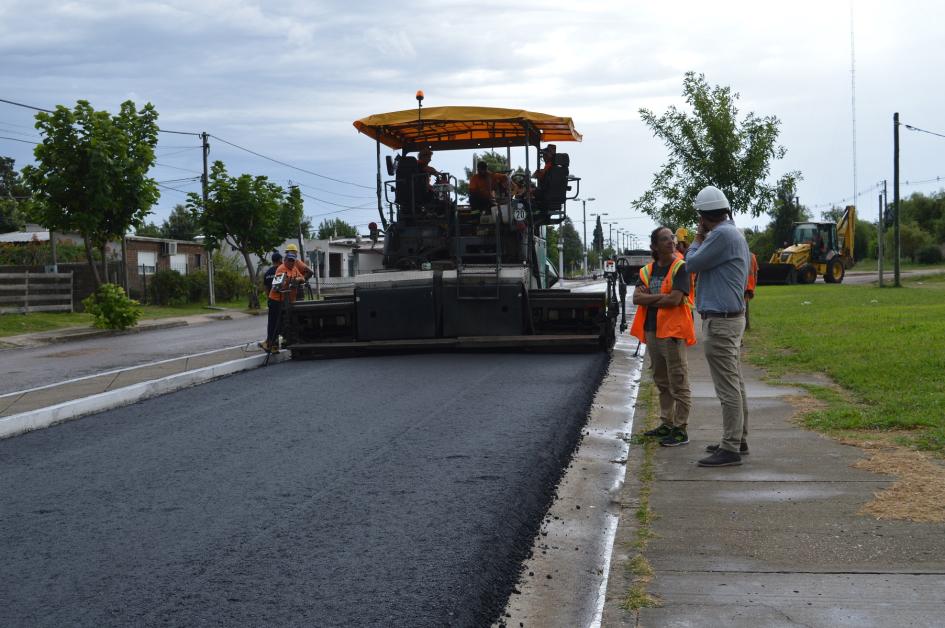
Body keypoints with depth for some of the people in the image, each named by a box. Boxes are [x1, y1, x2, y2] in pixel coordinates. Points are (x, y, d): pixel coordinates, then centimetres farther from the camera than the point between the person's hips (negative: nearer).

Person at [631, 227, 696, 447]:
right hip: (652, 331, 7)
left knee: (678, 383, -3)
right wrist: (661, 297, -15)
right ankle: (667, 424, 26)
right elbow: (636, 298, -1)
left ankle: (680, 429, 1)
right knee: (662, 383, 16)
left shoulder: (680, 267, -9)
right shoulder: (647, 270, 10)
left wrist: (648, 300, -6)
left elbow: (675, 299, -19)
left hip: (673, 331, -7)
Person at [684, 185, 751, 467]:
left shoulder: (722, 235, -18)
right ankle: (738, 440, 25)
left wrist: (698, 237, 1)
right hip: (731, 316, 11)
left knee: (727, 387, -9)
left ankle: (730, 449, -8)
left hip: (720, 321, -11)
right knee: (735, 384, 16)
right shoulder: (734, 234, 15)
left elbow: (692, 264, -13)